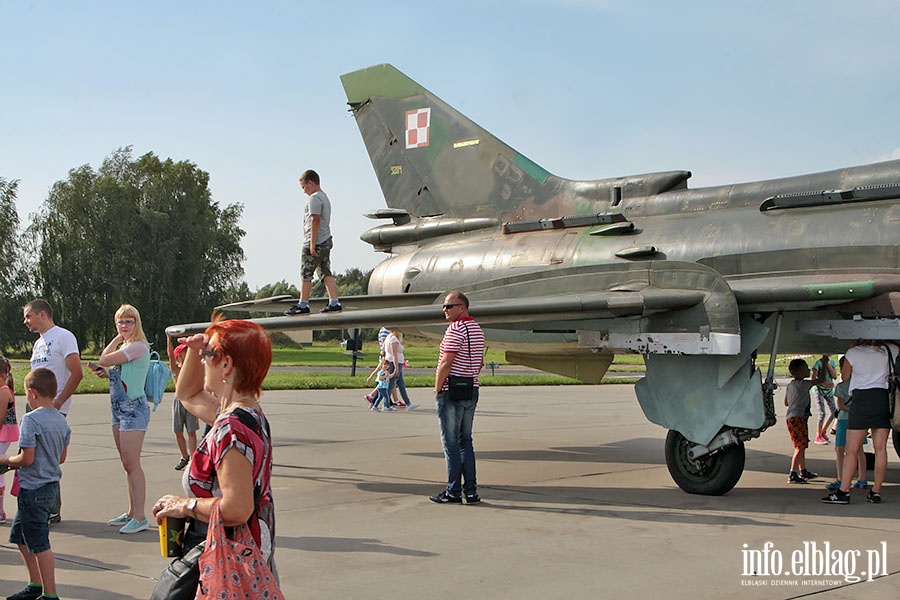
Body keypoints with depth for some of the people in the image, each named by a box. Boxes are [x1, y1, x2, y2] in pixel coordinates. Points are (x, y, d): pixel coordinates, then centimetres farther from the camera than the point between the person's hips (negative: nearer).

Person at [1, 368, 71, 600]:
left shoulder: (31, 419, -17)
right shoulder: (61, 420, 7)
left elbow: (27, 458, -21)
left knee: (39, 544, -2)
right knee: (20, 535, 22)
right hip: (52, 487, 9)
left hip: (33, 490, -9)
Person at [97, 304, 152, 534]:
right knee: (127, 464, 13)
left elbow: (103, 360, -14)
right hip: (119, 409, 10)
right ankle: (131, 512, 20)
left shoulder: (139, 347, -14)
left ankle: (140, 517, -9)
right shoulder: (124, 348, 15)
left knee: (132, 464, -11)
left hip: (133, 408, -10)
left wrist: (117, 339, -4)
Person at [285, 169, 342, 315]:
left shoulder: (314, 198, -12)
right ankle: (334, 303, 0)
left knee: (306, 274, -2)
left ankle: (303, 305, 3)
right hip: (326, 241, 9)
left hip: (315, 243, -9)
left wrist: (312, 243, -21)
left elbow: (315, 220, -19)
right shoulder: (325, 197, 19)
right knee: (326, 273, 6)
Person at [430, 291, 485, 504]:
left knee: (451, 443, -3)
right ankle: (471, 491, 10)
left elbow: (446, 363, -20)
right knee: (465, 441, 12)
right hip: (472, 391, 9)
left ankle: (454, 492, -1)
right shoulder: (478, 329, 14)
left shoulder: (455, 329, -15)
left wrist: (437, 389, -12)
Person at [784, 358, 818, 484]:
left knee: (802, 446, 20)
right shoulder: (802, 384, -11)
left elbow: (786, 402, 23)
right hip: (797, 417, -10)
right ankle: (792, 474, -17)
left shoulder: (790, 385, 16)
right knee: (800, 446, -12)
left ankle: (803, 471, 32)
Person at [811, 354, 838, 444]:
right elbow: (813, 378, -19)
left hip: (829, 390, 6)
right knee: (822, 413, -14)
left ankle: (823, 432, 22)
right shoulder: (818, 363, -11)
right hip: (819, 390, -6)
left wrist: (828, 365, -13)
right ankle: (818, 436, -4)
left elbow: (835, 377, -4)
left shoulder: (832, 362, 5)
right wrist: (825, 383, -31)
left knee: (833, 412, 5)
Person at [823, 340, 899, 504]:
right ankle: (876, 491, 6)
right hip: (884, 397, 3)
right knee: (880, 449, 5)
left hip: (862, 398, -3)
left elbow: (844, 376, 11)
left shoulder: (853, 353, -2)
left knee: (851, 450, -3)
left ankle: (844, 491, -7)